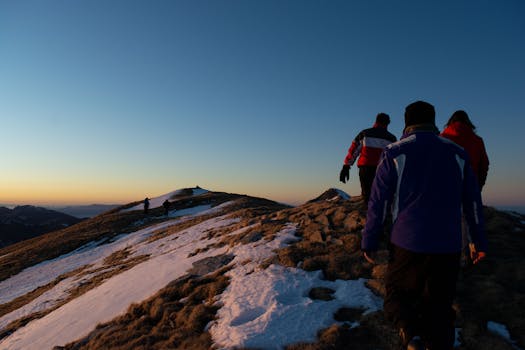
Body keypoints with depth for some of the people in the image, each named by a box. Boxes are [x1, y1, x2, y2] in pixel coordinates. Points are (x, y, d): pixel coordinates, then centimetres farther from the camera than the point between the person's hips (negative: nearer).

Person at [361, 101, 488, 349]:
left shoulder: (395, 153, -1)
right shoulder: (457, 153, 9)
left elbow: (378, 201, -5)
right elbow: (473, 200, 12)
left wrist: (369, 242, 1)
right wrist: (479, 241, 19)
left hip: (407, 244, -3)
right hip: (448, 246, 3)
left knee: (396, 293, 14)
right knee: (439, 305, 15)